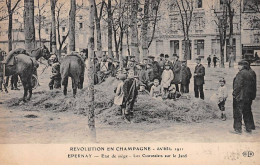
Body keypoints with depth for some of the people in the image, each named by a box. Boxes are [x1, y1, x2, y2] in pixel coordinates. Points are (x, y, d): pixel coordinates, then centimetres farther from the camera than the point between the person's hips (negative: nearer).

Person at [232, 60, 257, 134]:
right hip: (249, 97, 8)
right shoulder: (251, 74, 9)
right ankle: (249, 128, 20)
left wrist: (234, 94, -11)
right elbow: (254, 86, 14)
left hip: (240, 97, -8)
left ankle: (238, 129, 1)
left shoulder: (240, 73, -15)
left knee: (238, 113, 0)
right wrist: (252, 96, 19)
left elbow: (237, 85, -19)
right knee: (247, 112, 16)